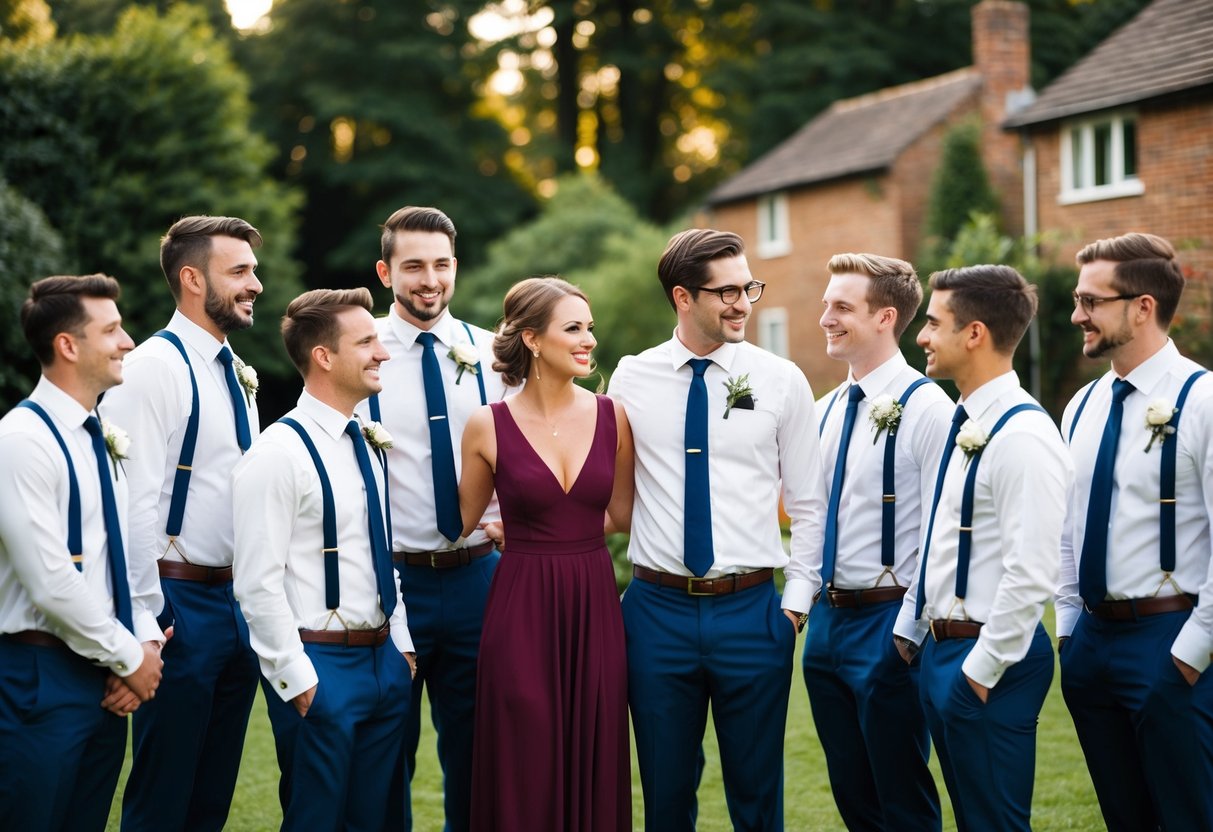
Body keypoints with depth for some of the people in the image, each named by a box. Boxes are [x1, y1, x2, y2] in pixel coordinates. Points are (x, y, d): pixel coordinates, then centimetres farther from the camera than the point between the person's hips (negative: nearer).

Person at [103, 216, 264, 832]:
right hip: (183, 601, -8)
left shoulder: (238, 373, 14)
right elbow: (134, 500, -18)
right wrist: (148, 619, -19)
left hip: (240, 599, 8)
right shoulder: (153, 367, -13)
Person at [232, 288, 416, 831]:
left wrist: (401, 644, 13)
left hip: (384, 660, 8)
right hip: (321, 667, -8)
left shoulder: (367, 443, 11)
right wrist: (297, 680, -17)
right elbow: (258, 583, -18)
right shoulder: (279, 453, -15)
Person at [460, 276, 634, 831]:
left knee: (593, 762, 8)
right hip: (522, 611, -2)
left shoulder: (611, 417, 2)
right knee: (525, 770, 5)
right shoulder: (488, 426, -5)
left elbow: (624, 513, 11)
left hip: (594, 604, 2)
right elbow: (463, 519, 8)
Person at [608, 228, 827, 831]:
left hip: (752, 611, 0)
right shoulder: (631, 379, 1)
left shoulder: (782, 381, -1)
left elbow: (809, 504, 3)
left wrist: (797, 600, -2)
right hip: (657, 608, 1)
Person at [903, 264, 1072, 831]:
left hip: (988, 661, -9)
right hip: (941, 650, 9)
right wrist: (912, 628, 17)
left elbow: (1030, 574, -23)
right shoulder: (965, 422, 11)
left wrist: (982, 669, -19)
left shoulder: (1022, 436, -19)